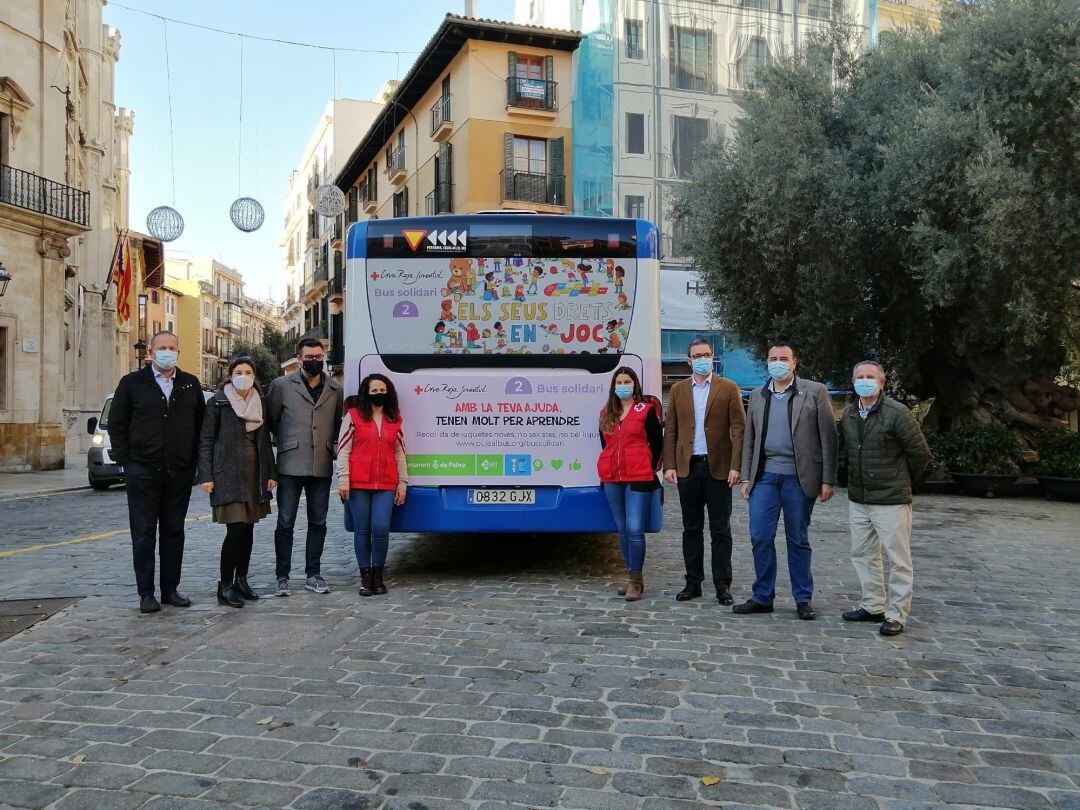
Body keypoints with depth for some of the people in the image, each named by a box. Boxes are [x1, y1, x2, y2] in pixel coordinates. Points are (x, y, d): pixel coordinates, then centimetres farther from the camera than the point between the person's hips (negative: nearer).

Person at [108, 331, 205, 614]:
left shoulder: (190, 384, 9)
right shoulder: (132, 383, 2)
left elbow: (201, 424, 11)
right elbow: (116, 425, 3)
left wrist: (194, 461, 3)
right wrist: (126, 462, -4)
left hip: (179, 473, 3)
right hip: (143, 471, -2)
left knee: (174, 532, 9)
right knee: (144, 534, 2)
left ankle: (170, 589, 17)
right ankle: (146, 593, 9)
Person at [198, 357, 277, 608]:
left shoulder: (259, 403, 11)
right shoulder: (218, 402, -3)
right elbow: (206, 441, -3)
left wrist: (271, 473, 9)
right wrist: (206, 476, -10)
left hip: (254, 475, 5)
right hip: (228, 474, -5)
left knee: (248, 529, 8)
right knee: (236, 529, -11)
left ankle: (241, 580, 19)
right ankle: (225, 585, -1)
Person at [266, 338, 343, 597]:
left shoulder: (335, 389, 9)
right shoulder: (282, 385, 1)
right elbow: (270, 419, 8)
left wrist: (331, 444, 10)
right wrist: (287, 441, 11)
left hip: (322, 467, 3)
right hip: (290, 466, -3)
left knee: (318, 523, 9)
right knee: (285, 523, 1)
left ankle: (313, 574, 19)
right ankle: (282, 577, 10)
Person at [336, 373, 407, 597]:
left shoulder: (395, 420, 13)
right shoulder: (353, 416, 4)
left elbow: (400, 453, 15)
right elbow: (343, 449, 2)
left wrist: (402, 483, 11)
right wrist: (343, 479, -6)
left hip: (385, 485, 1)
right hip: (358, 484, -1)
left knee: (381, 528, -8)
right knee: (362, 530, 3)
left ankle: (378, 576, 9)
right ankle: (365, 577, 14)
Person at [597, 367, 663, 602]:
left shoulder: (646, 411, 0)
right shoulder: (606, 414, 13)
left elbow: (657, 443, 2)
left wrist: (649, 468, 3)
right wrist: (610, 467, 15)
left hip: (638, 479, -5)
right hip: (612, 479, 5)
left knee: (635, 529, -11)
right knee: (622, 530, 9)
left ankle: (635, 581, -1)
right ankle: (633, 578, 20)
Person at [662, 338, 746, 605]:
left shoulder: (728, 388, 1)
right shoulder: (678, 390, 9)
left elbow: (739, 429, -3)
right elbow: (670, 429, 8)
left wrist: (735, 466, -11)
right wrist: (669, 465, 0)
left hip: (718, 467, -2)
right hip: (687, 467, 3)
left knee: (720, 530, 3)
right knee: (691, 529, 10)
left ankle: (722, 585, 10)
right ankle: (693, 582, 18)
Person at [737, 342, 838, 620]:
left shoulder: (815, 392, 0)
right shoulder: (757, 396, 12)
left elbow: (828, 437, -3)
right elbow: (749, 439, 14)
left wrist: (828, 479, -7)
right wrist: (746, 477, 8)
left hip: (798, 477, -3)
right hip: (765, 475, 3)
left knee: (798, 540, 6)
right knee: (760, 537, 1)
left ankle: (803, 599, 18)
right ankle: (762, 597, 13)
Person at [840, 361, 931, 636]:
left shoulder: (897, 413, -13)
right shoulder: (848, 414, 6)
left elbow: (921, 453, -6)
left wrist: (903, 480, 4)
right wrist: (858, 479, 15)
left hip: (891, 500, -7)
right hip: (858, 499, 7)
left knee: (899, 559, 1)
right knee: (863, 554, 14)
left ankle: (896, 615, 9)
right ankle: (873, 606, 27)